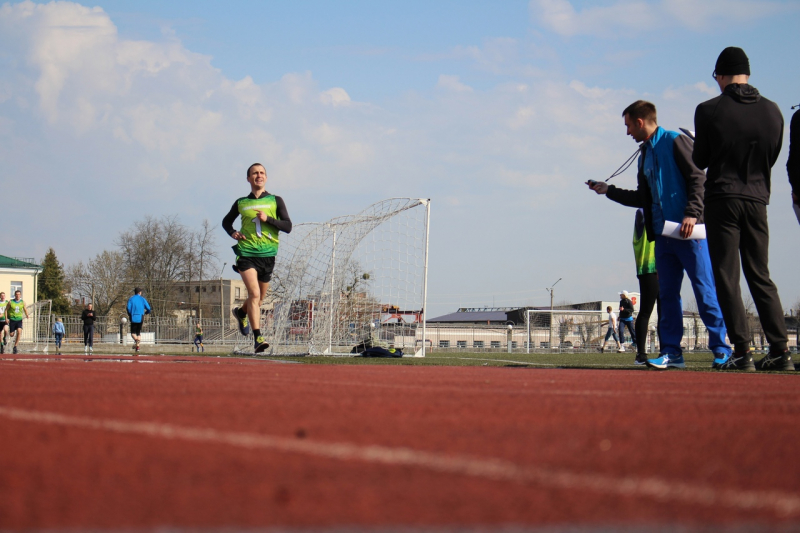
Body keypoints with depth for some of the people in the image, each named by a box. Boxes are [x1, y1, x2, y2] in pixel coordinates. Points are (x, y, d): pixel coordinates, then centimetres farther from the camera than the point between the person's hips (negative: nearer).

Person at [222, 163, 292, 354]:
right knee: (254, 293, -19)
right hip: (246, 253, -2)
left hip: (268, 254, 2)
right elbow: (226, 221, 24)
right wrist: (233, 233, 2)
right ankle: (257, 337, -22)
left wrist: (268, 219, -16)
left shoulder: (276, 201, 6)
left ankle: (241, 313, 48)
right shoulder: (241, 203, 8)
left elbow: (288, 226, -2)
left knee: (260, 297, 15)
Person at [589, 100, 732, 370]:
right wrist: (609, 190, 27)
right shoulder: (645, 155, 22)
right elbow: (643, 198, 27)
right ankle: (671, 351, 7)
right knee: (667, 294, 5)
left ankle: (721, 350, -5)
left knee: (705, 290, -8)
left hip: (689, 232, -8)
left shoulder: (675, 142, -3)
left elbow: (697, 178, -11)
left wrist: (692, 213, -21)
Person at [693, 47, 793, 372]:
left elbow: (699, 161, 1)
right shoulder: (772, 111, 2)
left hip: (722, 199, -4)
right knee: (761, 278, 10)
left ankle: (742, 352, -7)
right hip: (757, 201, 4)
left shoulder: (709, 111, -8)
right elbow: (772, 158, 12)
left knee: (727, 280, -1)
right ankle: (780, 350, 2)